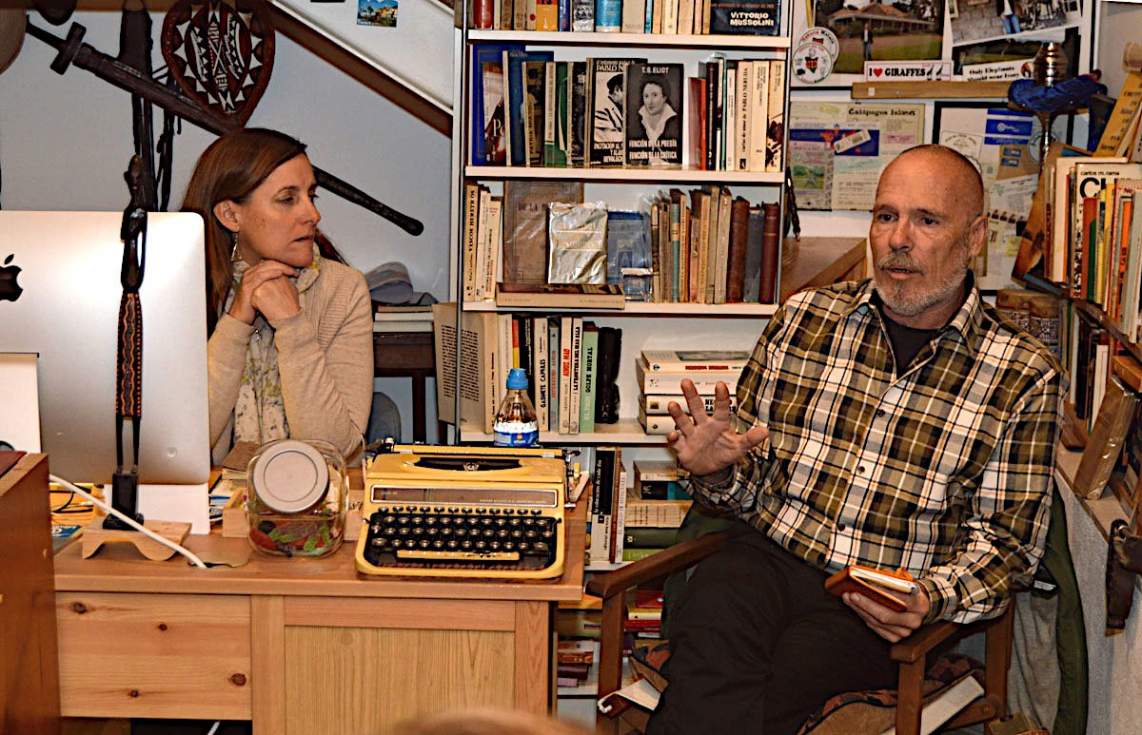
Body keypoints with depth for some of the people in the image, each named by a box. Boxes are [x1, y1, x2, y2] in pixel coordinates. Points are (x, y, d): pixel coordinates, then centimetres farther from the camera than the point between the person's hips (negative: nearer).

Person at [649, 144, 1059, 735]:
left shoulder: (1023, 377, 3)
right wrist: (719, 472, -8)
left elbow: (1006, 539, 4)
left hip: (880, 609, -1)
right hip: (769, 558, 2)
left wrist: (932, 597, -15)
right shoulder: (804, 318, 10)